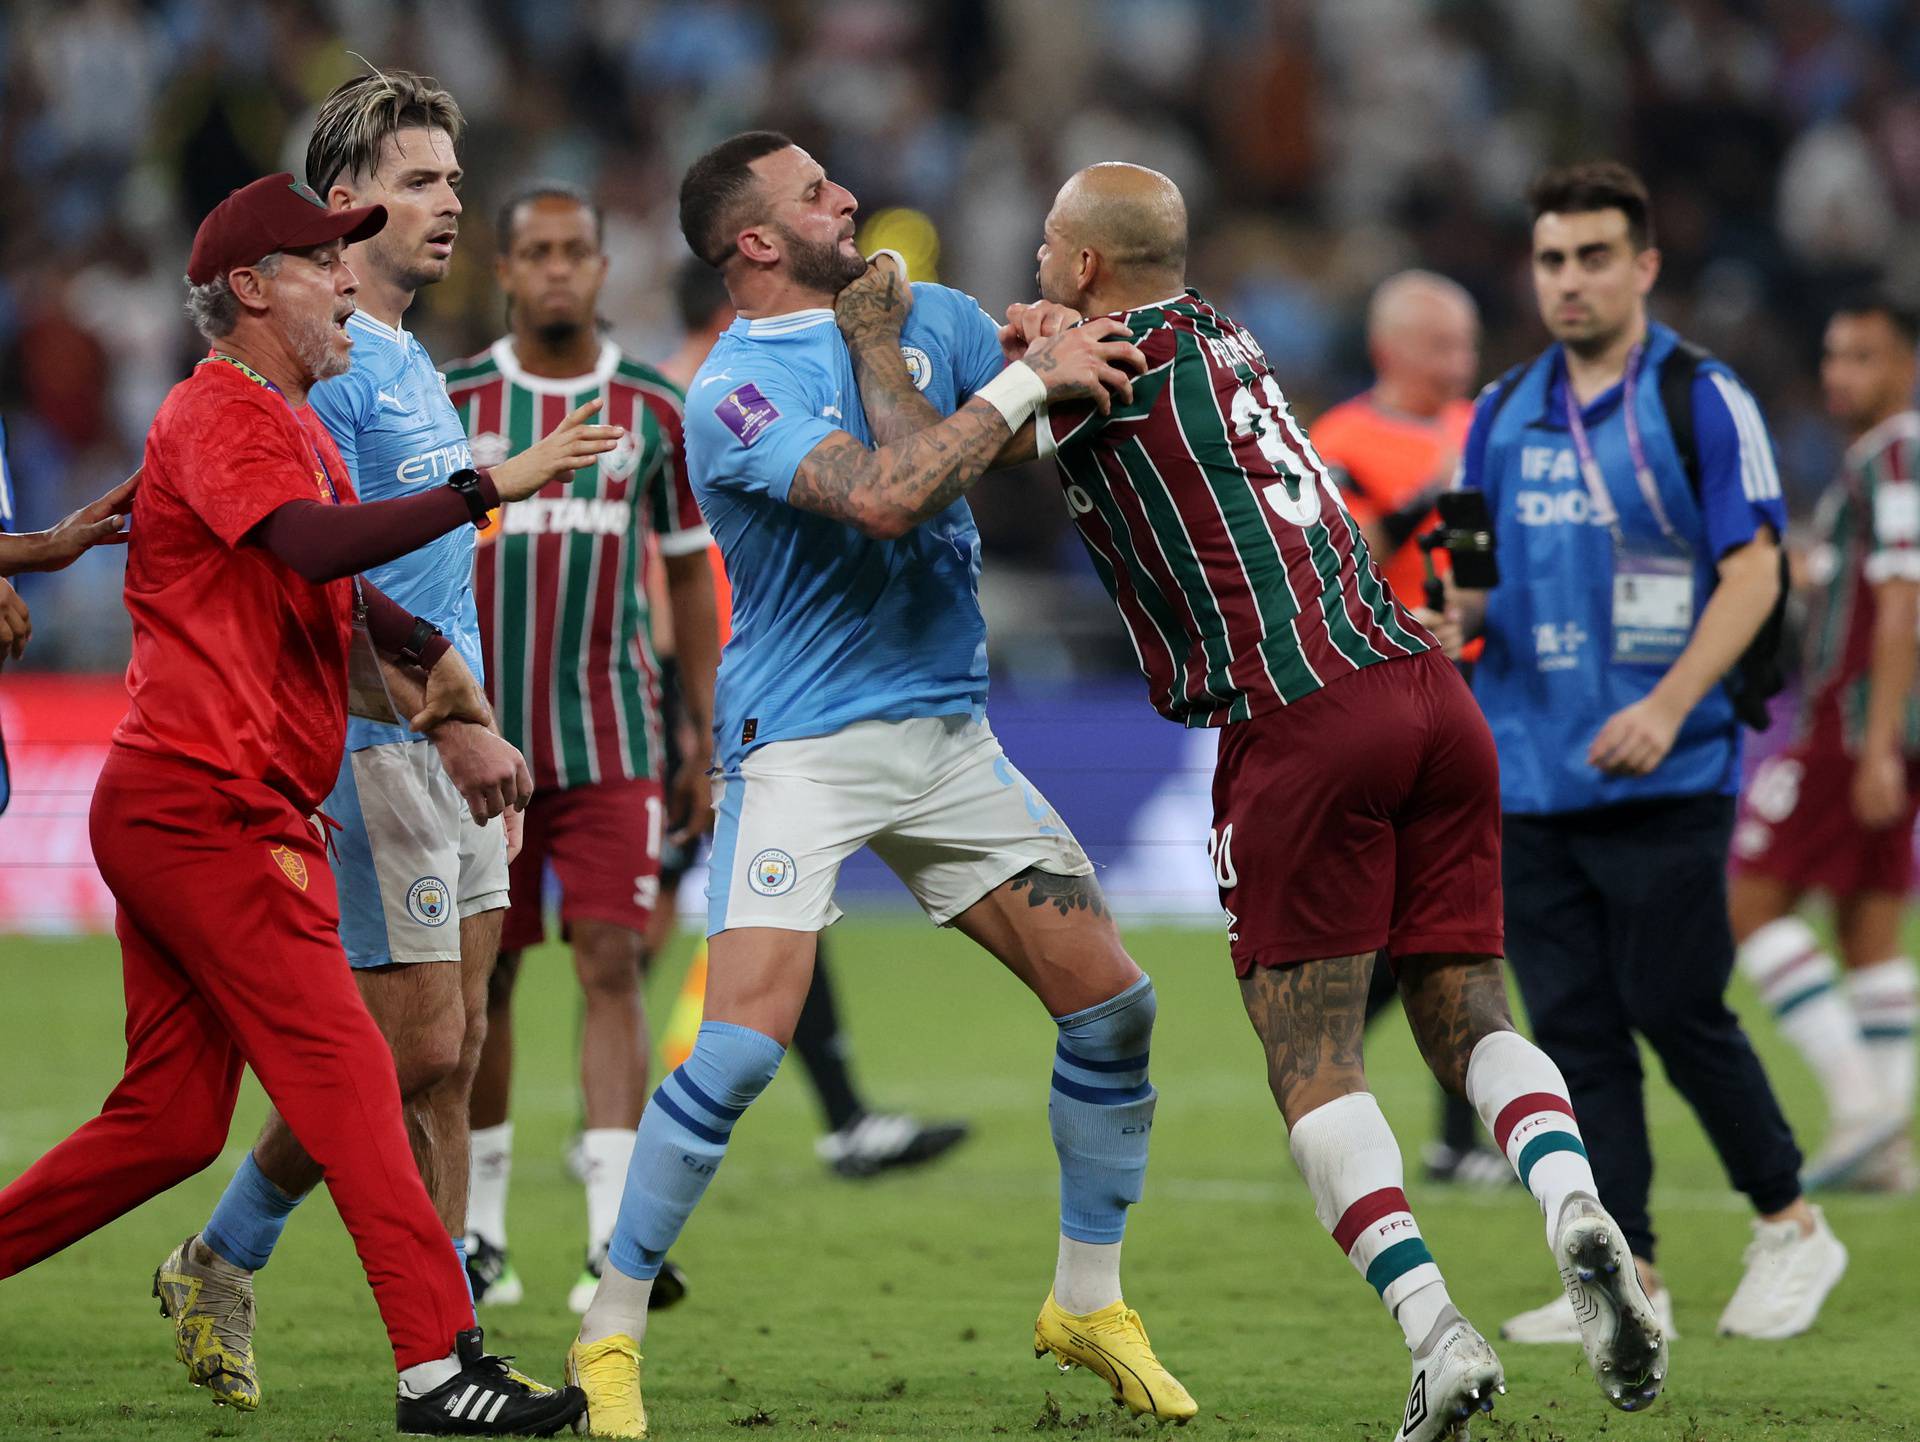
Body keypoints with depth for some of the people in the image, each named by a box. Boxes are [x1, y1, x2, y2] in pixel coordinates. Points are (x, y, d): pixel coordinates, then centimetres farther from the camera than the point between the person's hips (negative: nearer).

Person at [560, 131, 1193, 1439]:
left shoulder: (930, 316, 8)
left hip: (948, 732, 7)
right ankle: (611, 1333, -6)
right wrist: (1027, 381, -23)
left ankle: (1090, 1301, 21)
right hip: (802, 743, -7)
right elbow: (882, 497, -29)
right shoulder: (733, 393, -14)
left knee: (1113, 1005, 3)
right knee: (745, 1040, -19)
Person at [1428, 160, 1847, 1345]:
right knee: (1574, 1029, 2)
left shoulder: (1704, 402, -5)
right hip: (1532, 778, 5)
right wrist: (1456, 619, -5)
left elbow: (1754, 571, -9)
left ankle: (1791, 1227, 14)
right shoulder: (1503, 414, 12)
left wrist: (1667, 706, -21)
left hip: (1665, 777, -5)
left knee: (1675, 1011, -5)